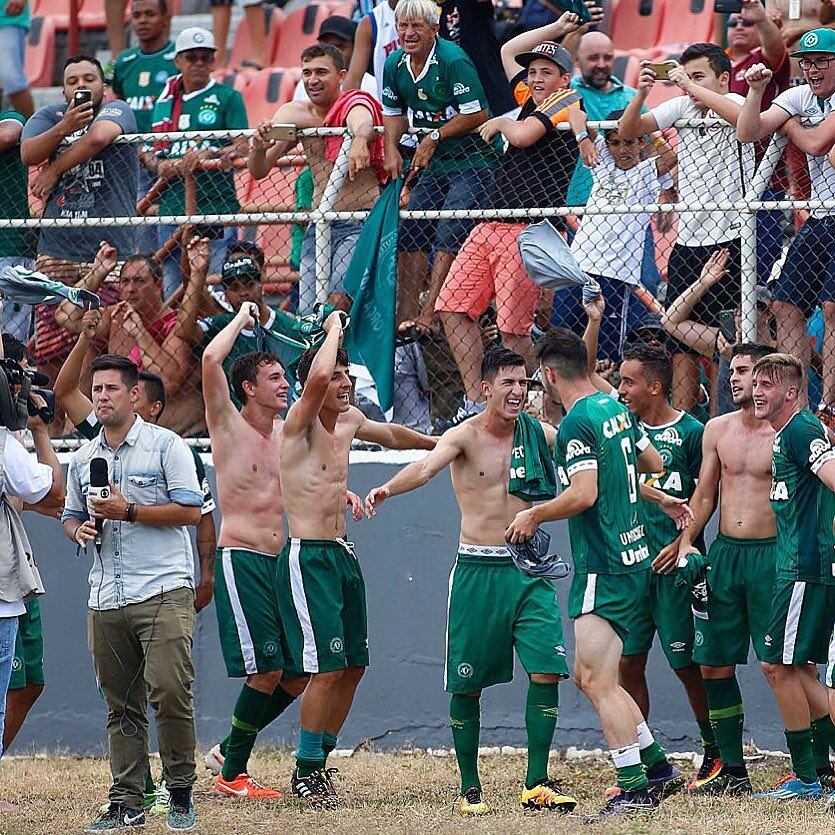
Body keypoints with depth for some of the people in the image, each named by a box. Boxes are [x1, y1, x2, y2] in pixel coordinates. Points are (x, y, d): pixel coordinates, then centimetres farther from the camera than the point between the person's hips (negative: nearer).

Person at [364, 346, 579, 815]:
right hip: (478, 569, -3)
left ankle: (537, 785, -3)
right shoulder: (466, 436, -6)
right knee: (468, 683, 1)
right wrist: (388, 489, -44)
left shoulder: (538, 434, 6)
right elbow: (426, 467, -25)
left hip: (528, 569, 3)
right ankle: (470, 787, 13)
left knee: (547, 669, -9)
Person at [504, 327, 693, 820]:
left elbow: (583, 494, -24)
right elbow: (653, 463, 23)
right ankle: (659, 769, 17)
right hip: (633, 556, 10)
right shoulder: (615, 409, 12)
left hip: (603, 568, -10)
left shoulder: (577, 423, -16)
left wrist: (534, 516, -10)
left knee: (597, 680, -10)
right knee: (590, 677, 15)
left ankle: (635, 789, -11)